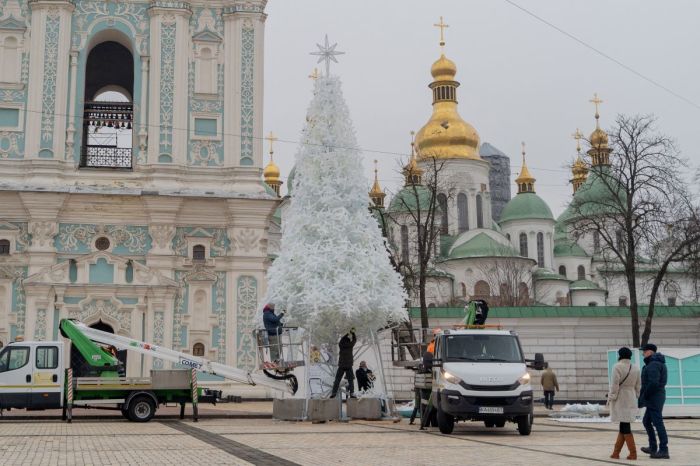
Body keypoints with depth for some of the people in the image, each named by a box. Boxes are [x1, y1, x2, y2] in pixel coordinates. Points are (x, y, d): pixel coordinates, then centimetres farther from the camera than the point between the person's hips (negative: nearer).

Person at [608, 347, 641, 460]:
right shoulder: (635, 368, 9)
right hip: (631, 399, 7)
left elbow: (615, 384, -14)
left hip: (620, 399, -7)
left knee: (625, 427, -4)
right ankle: (616, 452, 14)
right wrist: (636, 397, 18)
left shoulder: (618, 367, -11)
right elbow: (638, 386, 12)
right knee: (624, 426, 10)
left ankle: (633, 453, -6)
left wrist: (611, 397, -7)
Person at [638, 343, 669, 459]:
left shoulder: (653, 365, -16)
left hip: (654, 398, -11)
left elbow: (653, 383, -26)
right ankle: (653, 448, 23)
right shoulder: (657, 363, 17)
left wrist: (644, 396, -15)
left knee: (658, 423, -7)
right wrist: (643, 397, 14)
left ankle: (664, 451, -5)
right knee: (646, 421, 18)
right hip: (654, 399, 11)